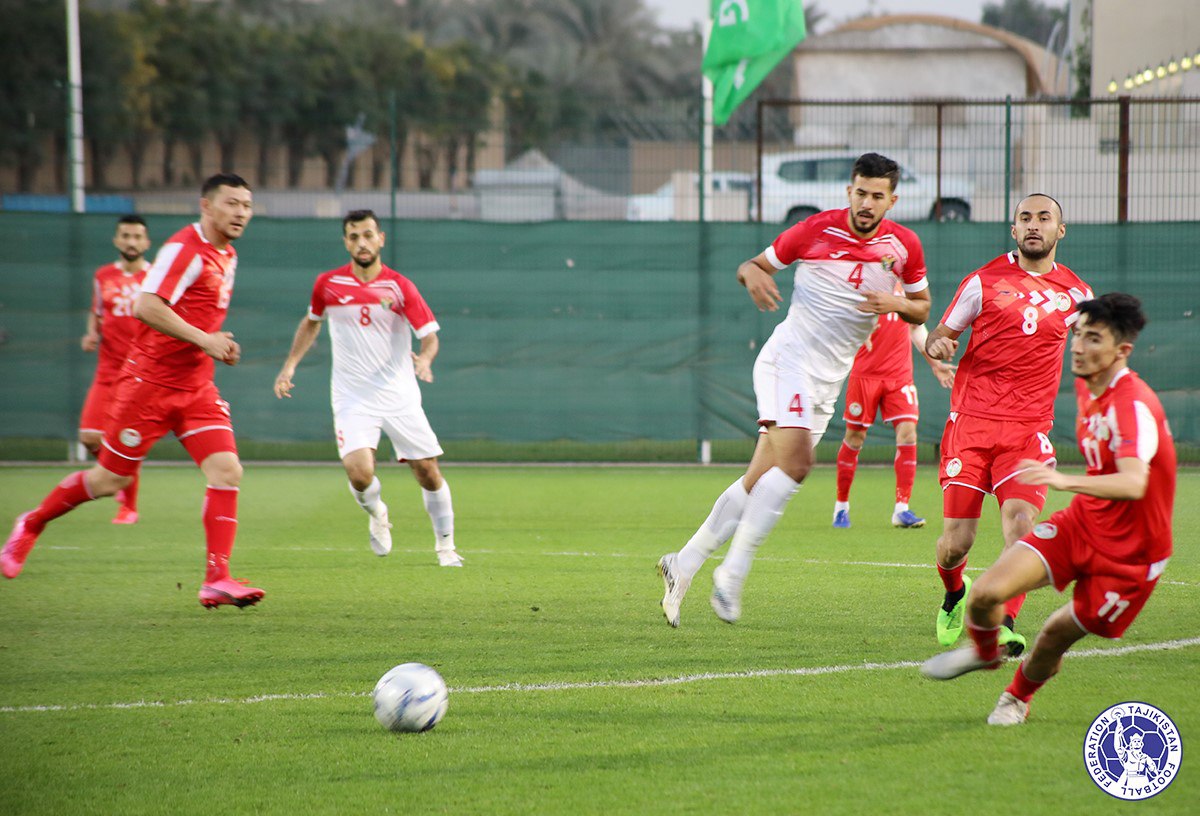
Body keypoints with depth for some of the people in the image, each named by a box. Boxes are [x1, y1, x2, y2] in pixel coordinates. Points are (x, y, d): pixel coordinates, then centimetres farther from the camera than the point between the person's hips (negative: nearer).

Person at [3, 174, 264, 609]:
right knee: (111, 478, 2)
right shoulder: (184, 249, -16)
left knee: (226, 470, -10)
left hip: (196, 387, 7)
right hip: (151, 381, -7)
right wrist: (203, 340, -25)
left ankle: (217, 580, -11)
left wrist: (219, 343, 11)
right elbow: (147, 307, -26)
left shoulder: (227, 256, 12)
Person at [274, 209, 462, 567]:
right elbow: (311, 322, 20)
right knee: (359, 473, -19)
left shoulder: (400, 286, -5)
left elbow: (429, 334, -6)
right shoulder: (328, 284, 1)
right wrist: (290, 364, 12)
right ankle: (376, 514, 16)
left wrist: (424, 358, -27)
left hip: (400, 396, 0)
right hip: (353, 399, 0)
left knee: (428, 471, 0)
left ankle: (445, 545, 20)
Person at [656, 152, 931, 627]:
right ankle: (733, 570, -19)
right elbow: (755, 264, 5)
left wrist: (896, 304, -8)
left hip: (830, 378, 5)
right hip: (789, 357, -5)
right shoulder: (816, 231, -6)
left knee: (761, 480, 2)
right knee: (795, 460, -24)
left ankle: (685, 564, 11)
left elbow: (921, 308, 15)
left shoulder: (904, 246, 4)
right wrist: (753, 276, -19)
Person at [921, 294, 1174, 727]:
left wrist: (1065, 480, -58)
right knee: (986, 594, -11)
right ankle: (984, 651, 23)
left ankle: (1018, 696, 37)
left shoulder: (1135, 406, -28)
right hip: (1080, 524, 6)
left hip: (1130, 552, -6)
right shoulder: (1086, 385, 0)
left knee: (1058, 633, 3)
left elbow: (1134, 483, -45)